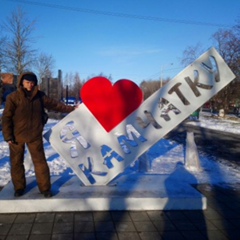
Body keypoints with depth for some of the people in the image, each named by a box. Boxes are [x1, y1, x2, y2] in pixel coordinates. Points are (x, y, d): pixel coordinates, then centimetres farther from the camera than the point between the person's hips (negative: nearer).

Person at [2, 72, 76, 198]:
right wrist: (8, 135, -11)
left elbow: (54, 104, 10)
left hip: (34, 136, 1)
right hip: (17, 136, -1)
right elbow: (6, 117, -8)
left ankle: (45, 188, 16)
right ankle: (19, 187, 27)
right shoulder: (13, 97, -8)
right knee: (16, 162, 10)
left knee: (40, 161, 5)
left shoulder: (40, 95, 1)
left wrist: (70, 109, 10)